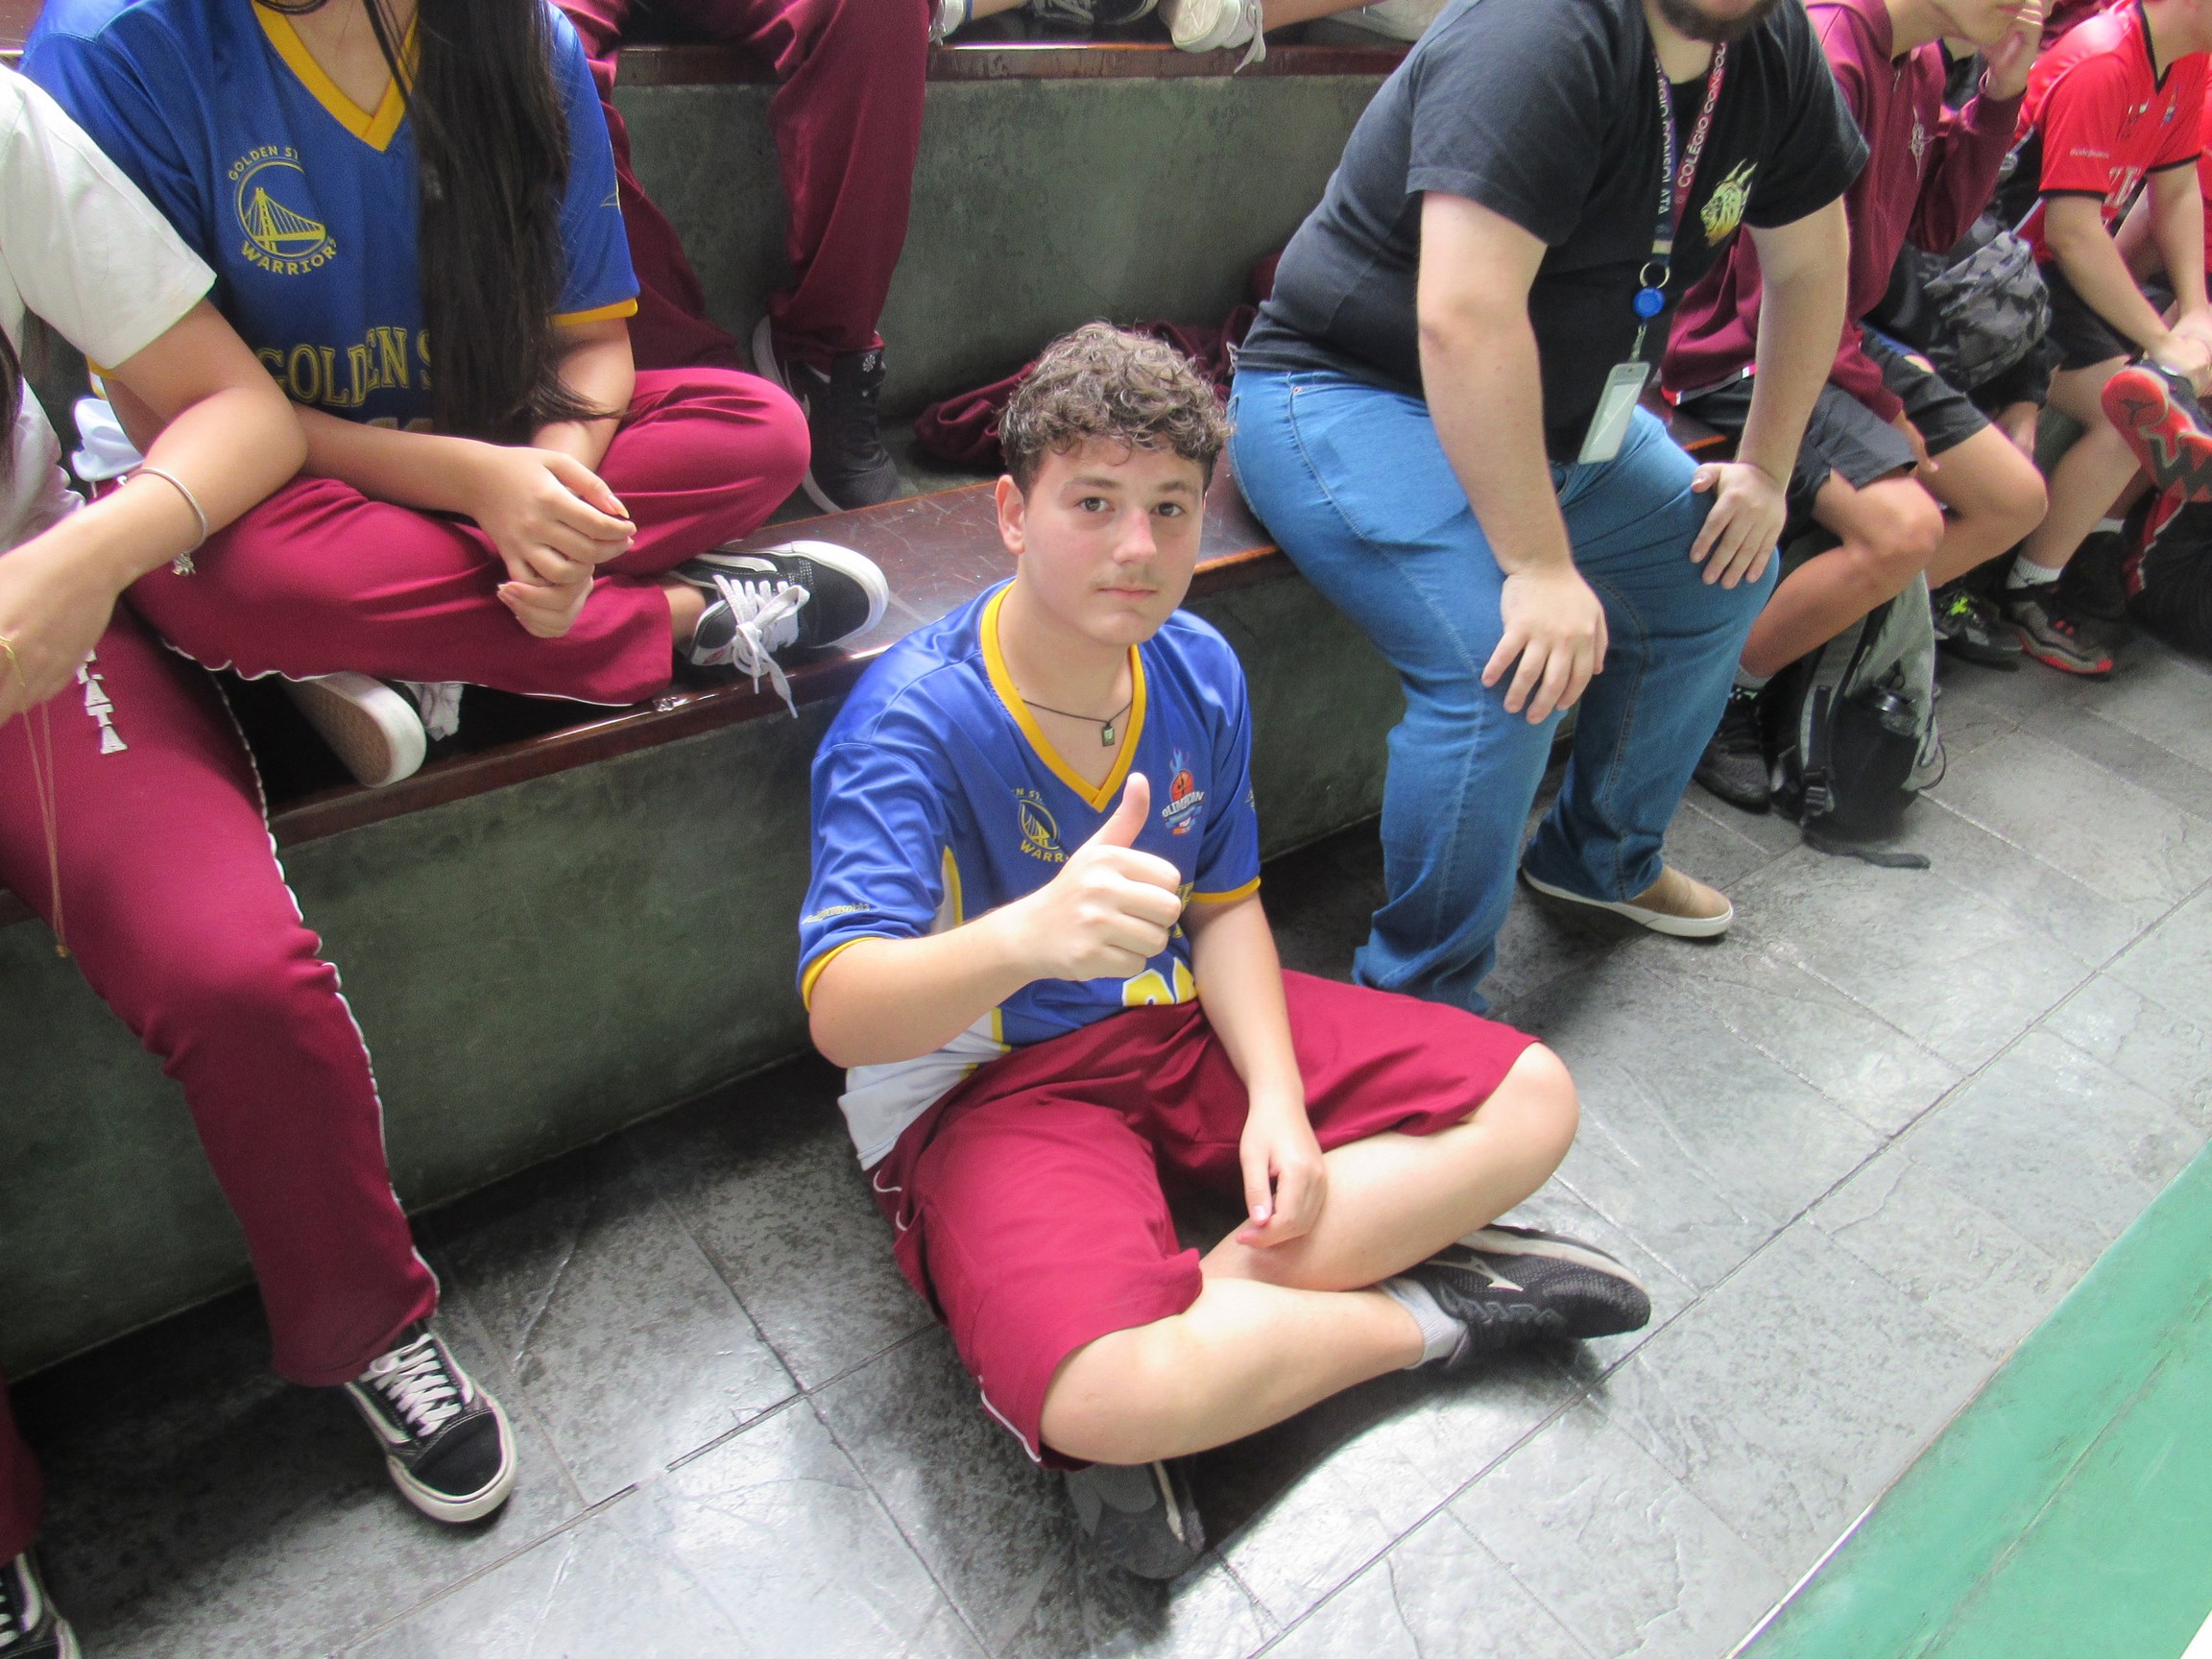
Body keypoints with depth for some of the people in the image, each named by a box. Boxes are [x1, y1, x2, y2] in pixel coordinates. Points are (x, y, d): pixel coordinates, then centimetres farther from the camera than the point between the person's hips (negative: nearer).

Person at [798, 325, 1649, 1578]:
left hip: (1181, 1022, 7)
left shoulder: (1202, 674, -2)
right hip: (983, 1085, -6)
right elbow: (841, 1016, -30)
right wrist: (1029, 934, -51)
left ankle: (1210, 1288, -12)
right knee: (1114, 1396, -35)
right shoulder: (914, 719, -21)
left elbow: (1224, 905, 8)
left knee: (1533, 1101, 0)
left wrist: (1277, 1095, -8)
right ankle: (1428, 1315, -5)